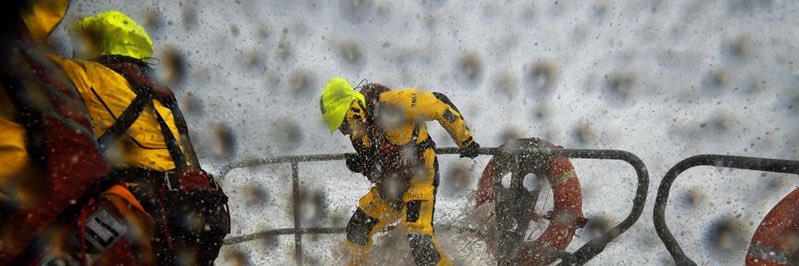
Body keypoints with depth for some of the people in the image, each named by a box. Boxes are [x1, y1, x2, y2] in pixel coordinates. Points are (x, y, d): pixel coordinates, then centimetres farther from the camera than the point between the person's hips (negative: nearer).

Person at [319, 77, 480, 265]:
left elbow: (439, 104, -17)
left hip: (419, 178, -7)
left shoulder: (390, 103, -23)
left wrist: (466, 140, -14)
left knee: (418, 235, -19)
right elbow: (375, 168, 13)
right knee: (357, 230, 11)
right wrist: (359, 164, -11)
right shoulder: (357, 131, 1)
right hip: (390, 186, 8)